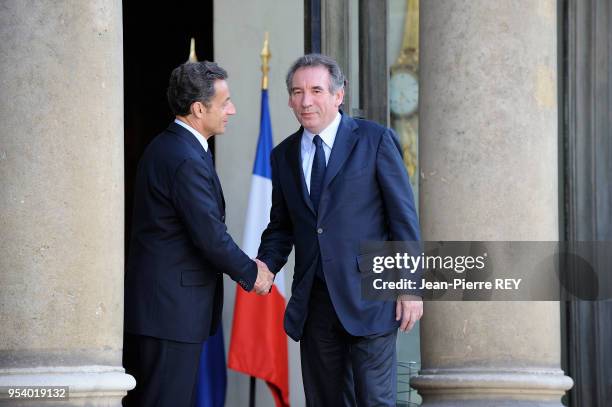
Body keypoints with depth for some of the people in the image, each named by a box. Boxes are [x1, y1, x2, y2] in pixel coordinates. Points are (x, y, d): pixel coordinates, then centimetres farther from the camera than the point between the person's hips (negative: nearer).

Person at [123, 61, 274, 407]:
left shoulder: (167, 147, 14)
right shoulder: (186, 160, -19)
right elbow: (210, 235, -19)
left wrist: (245, 265, 11)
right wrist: (251, 273, -4)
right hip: (172, 311, -10)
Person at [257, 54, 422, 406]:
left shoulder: (376, 140, -2)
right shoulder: (284, 155, 12)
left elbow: (404, 215, -3)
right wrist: (265, 266, -3)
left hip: (368, 296, -5)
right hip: (314, 303, 5)